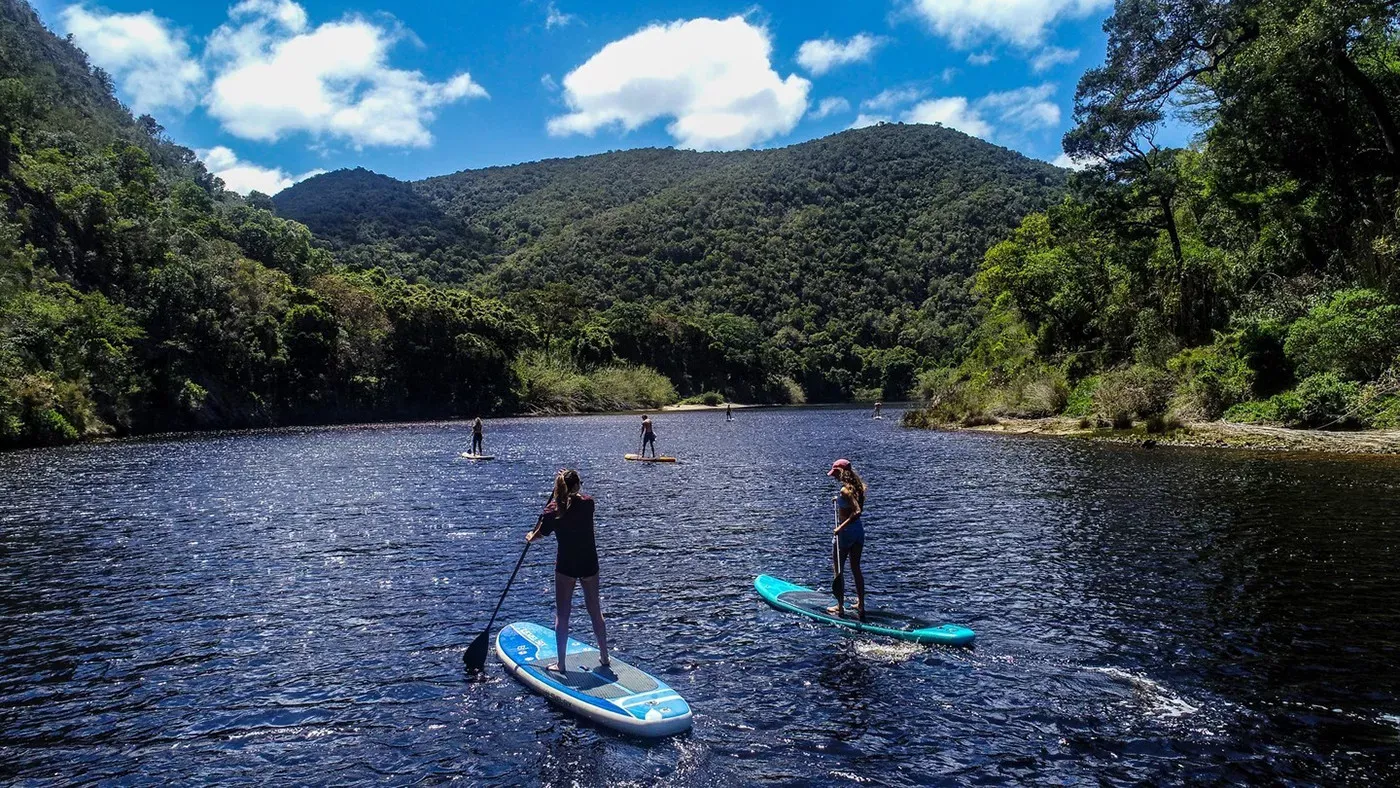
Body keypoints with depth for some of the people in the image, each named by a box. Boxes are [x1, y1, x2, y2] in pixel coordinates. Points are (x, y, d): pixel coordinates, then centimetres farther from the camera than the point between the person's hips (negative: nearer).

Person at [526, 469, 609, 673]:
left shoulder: (553, 510, -11)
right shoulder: (588, 503, -6)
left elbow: (538, 535, 6)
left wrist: (529, 537, 28)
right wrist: (570, 481, 25)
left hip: (565, 566, -3)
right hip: (589, 564, 3)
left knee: (562, 615, 7)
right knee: (595, 611, 16)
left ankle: (561, 664, 11)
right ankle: (604, 658, 24)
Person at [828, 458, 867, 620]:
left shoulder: (845, 490, -19)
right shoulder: (856, 487, 6)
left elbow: (857, 511, -30)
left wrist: (842, 527, -29)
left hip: (846, 532, -8)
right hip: (859, 531, 8)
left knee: (839, 571, 5)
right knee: (856, 569, 16)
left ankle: (840, 606, 12)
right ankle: (861, 605, 20)